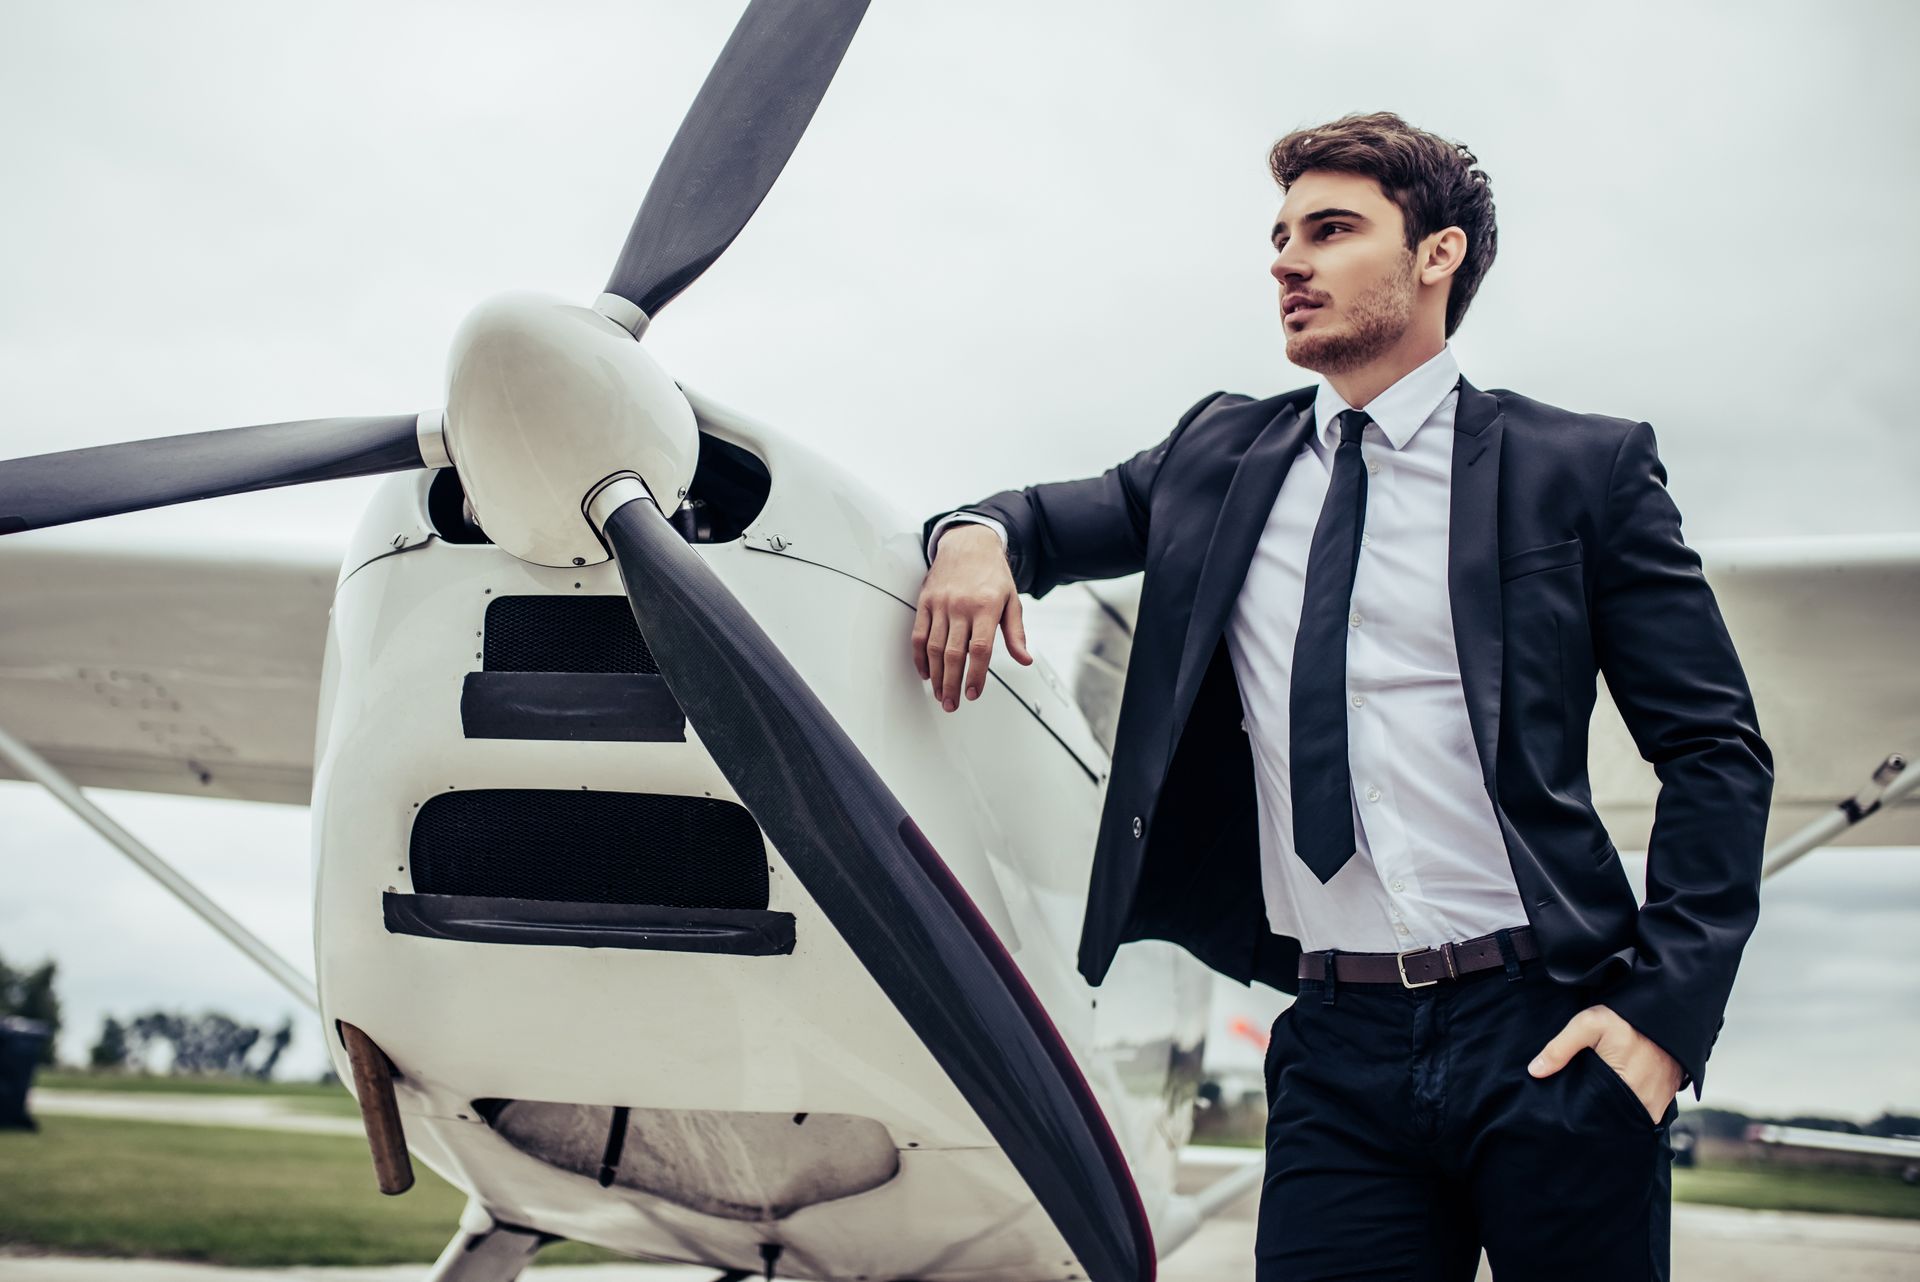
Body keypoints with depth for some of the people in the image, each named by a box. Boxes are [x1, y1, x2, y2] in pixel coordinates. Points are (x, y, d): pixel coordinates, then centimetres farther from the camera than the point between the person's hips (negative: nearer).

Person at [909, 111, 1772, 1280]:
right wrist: (977, 534, -5)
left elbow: (1718, 749, 2)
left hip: (1543, 1028, -2)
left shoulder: (1583, 469, 3)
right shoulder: (1219, 455, 14)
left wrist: (1665, 1010, -8)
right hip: (1338, 1052, 2)